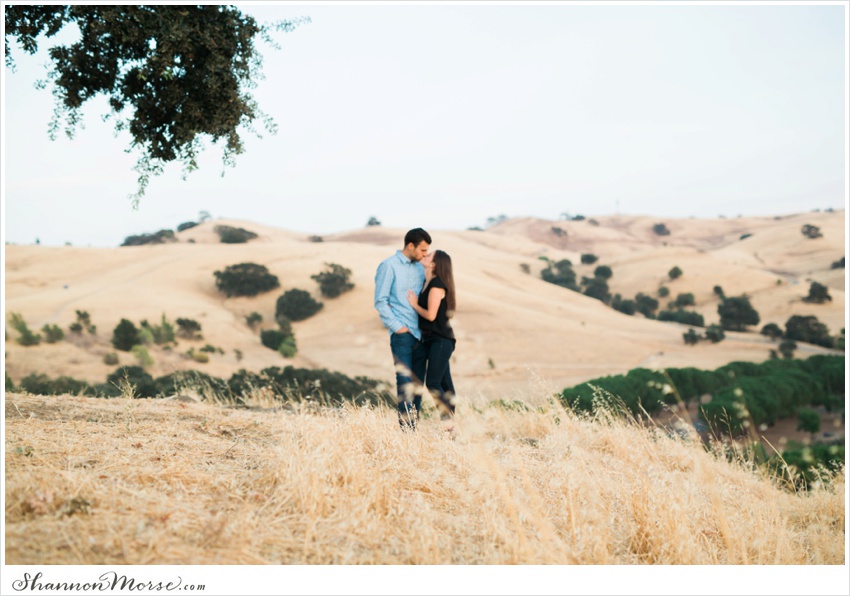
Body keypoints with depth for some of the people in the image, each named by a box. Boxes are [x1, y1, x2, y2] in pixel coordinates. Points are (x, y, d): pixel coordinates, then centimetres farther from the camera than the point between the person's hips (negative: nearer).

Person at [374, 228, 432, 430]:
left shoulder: (419, 268, 13)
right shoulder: (389, 266, -5)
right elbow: (380, 301, -7)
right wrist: (397, 326, -11)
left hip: (420, 333, 6)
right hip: (402, 334, -6)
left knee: (418, 381, 7)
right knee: (405, 380, -8)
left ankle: (414, 426, 14)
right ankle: (405, 427, -5)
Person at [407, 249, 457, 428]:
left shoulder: (437, 285, -15)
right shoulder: (427, 283, 13)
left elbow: (430, 315, -19)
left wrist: (414, 304, -5)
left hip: (441, 340, -9)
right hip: (431, 340, 9)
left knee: (433, 383, -12)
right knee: (444, 384, 8)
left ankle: (449, 421, -9)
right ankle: (451, 426, 11)